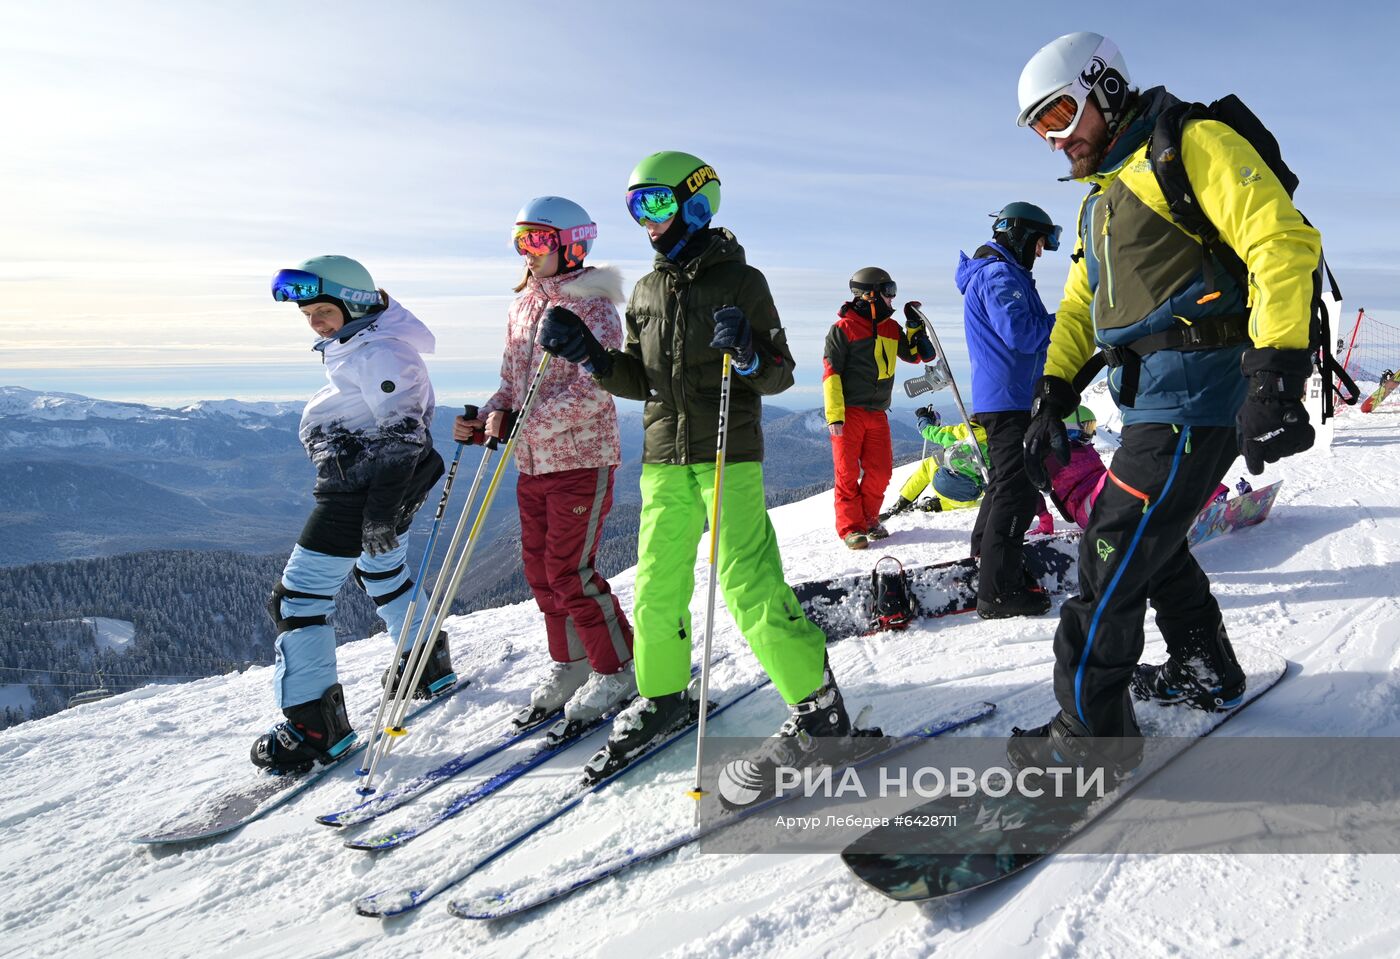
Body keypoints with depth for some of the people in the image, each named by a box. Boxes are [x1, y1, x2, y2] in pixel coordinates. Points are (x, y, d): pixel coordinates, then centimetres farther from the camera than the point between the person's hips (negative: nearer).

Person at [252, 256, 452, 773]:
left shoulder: (375, 352, -19)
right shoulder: (356, 346, 14)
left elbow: (401, 430, -25)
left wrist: (383, 505, -30)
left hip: (360, 491, -11)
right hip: (373, 487, 11)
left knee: (298, 594, -6)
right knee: (382, 573, 28)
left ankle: (314, 725, -1)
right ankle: (429, 664, 45)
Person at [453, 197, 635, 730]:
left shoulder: (593, 307, -11)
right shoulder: (521, 308, 12)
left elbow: (591, 392, -21)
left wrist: (522, 422, -24)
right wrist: (487, 419, -2)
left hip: (582, 459, -8)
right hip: (532, 463, 8)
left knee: (569, 571, -6)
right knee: (540, 569, 11)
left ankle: (617, 671, 11)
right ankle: (570, 665, 28)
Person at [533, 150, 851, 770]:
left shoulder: (740, 280, -3)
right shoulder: (646, 292, 13)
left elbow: (780, 374, -4)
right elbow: (639, 381, 16)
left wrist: (747, 354, -25)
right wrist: (588, 354, 1)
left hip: (729, 457, -5)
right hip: (663, 460, 6)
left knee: (749, 587, -9)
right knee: (656, 589, 9)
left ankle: (816, 700, 7)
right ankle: (662, 695, 29)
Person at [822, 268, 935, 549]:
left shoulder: (891, 327, 13)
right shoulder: (844, 327, -7)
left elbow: (913, 355, 25)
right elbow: (830, 372, -10)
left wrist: (915, 326, 9)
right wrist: (834, 414, -17)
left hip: (877, 413, 6)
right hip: (848, 412, -6)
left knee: (881, 471, 5)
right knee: (848, 472, -2)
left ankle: (868, 518, 23)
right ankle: (850, 527, 6)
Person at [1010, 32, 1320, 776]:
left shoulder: (1189, 146, -8)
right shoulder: (1103, 197, 21)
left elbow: (1282, 242, -19)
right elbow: (1079, 306, 22)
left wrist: (1274, 376, -27)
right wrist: (1052, 399, 10)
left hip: (1197, 391, -9)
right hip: (1155, 398, 9)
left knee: (1115, 549, -8)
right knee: (1151, 538, 19)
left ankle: (1092, 731, 3)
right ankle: (1204, 672, 38)